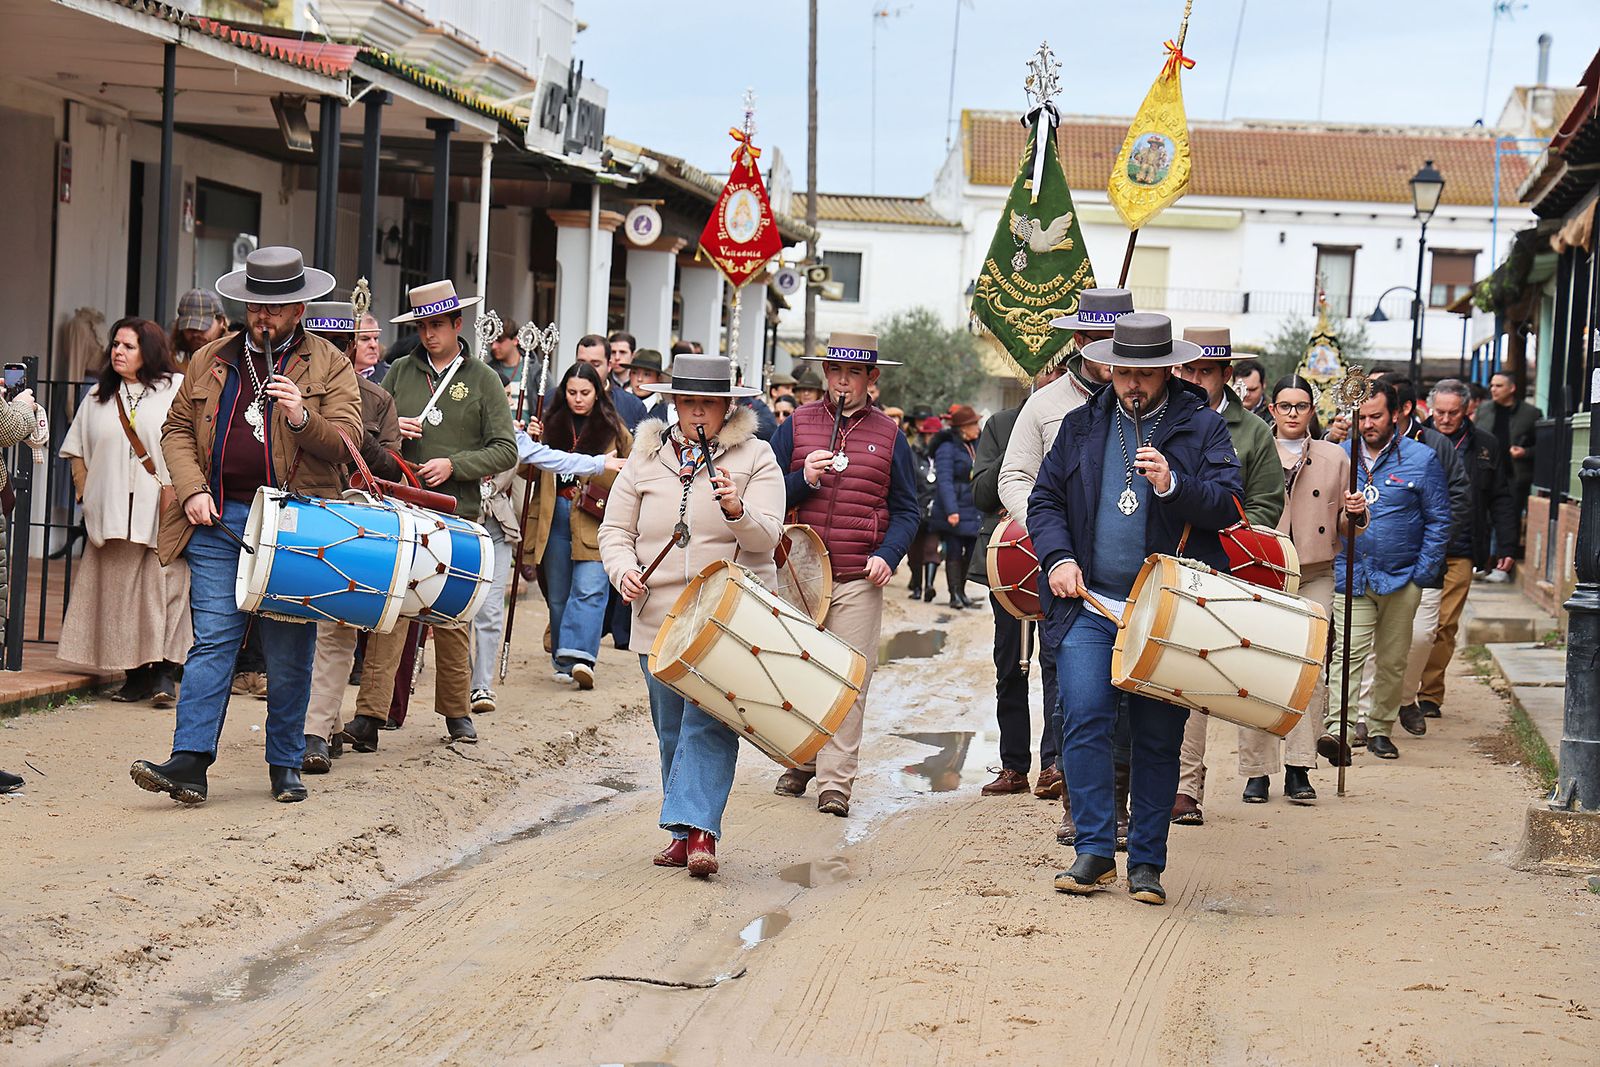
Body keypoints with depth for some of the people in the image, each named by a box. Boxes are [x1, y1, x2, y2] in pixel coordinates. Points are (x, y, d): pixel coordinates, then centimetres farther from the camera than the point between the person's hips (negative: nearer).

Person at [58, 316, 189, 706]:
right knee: (120, 591, 1)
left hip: (164, 513, -4)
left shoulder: (178, 390, 4)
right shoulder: (99, 397, 17)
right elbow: (77, 451, 19)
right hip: (113, 515, 4)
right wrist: (87, 495, 9)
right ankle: (136, 675, 6)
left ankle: (165, 673, -8)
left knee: (165, 585, -9)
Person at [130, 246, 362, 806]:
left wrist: (302, 417, -20)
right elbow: (177, 430, 16)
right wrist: (192, 491, 1)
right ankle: (190, 761, -11)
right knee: (213, 638, -6)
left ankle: (285, 764, 15)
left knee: (289, 650, 4)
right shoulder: (209, 361, 14)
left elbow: (347, 443, -1)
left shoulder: (330, 366, 6)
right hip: (219, 518, 2)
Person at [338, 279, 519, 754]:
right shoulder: (400, 373, 11)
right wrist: (390, 431, -6)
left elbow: (505, 451, 1)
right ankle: (370, 714, -14)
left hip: (457, 515, 0)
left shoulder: (483, 380, 6)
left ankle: (457, 711, 19)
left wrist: (453, 465, -11)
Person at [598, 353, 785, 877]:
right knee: (671, 729, 8)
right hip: (659, 618, 4)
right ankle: (684, 831, 15)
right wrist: (624, 570, -10)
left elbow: (767, 535, -8)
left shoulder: (755, 458, 2)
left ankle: (700, 830, -19)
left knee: (709, 721, -15)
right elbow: (615, 530, 10)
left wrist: (737, 510, -29)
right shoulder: (646, 457, 10)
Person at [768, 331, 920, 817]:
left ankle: (836, 781, -4)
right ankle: (798, 764, 24)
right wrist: (804, 479, -12)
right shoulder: (797, 425, 8)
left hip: (859, 580, -1)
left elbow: (906, 510, 11)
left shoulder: (888, 435, 8)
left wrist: (887, 556, -6)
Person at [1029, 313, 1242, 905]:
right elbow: (1045, 498, 15)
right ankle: (1094, 851, -4)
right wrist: (1058, 557, -2)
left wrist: (1172, 485, -22)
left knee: (1158, 738, 3)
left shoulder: (1202, 427, 4)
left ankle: (1145, 863, 12)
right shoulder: (1082, 425, 12)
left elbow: (1227, 504, -5)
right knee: (1084, 720, -12)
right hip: (1089, 602, 1)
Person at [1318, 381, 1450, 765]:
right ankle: (1336, 731, -23)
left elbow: (1439, 521, 3)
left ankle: (1379, 729, 21)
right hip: (1350, 577, 0)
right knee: (1348, 653, -14)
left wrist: (1422, 574, -3)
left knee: (1392, 660, 9)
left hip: (1400, 579, 0)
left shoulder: (1421, 459, 1)